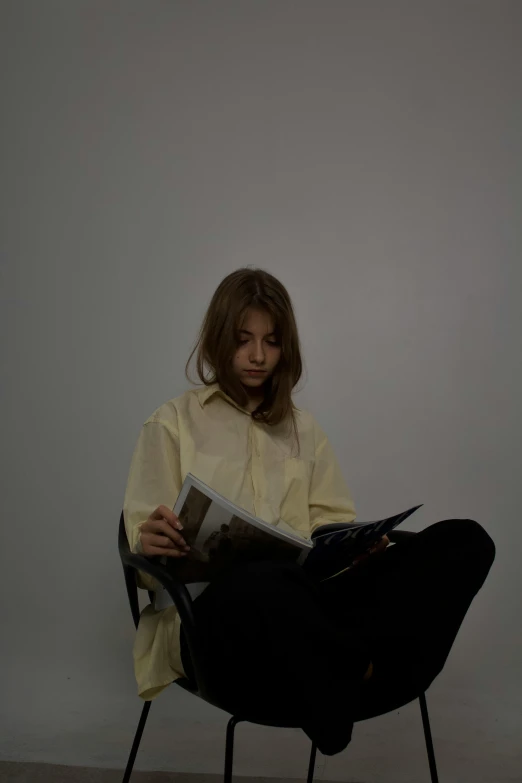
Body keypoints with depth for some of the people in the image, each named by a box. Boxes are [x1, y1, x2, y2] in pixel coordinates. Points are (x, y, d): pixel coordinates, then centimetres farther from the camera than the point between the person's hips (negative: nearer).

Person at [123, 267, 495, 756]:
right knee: (265, 582, -43)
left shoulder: (303, 428, 22)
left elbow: (335, 528, 17)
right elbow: (145, 561, 4)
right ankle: (362, 666, -17)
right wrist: (149, 546, -21)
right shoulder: (173, 422, 10)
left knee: (465, 540, -18)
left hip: (305, 601, 4)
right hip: (212, 611, -4)